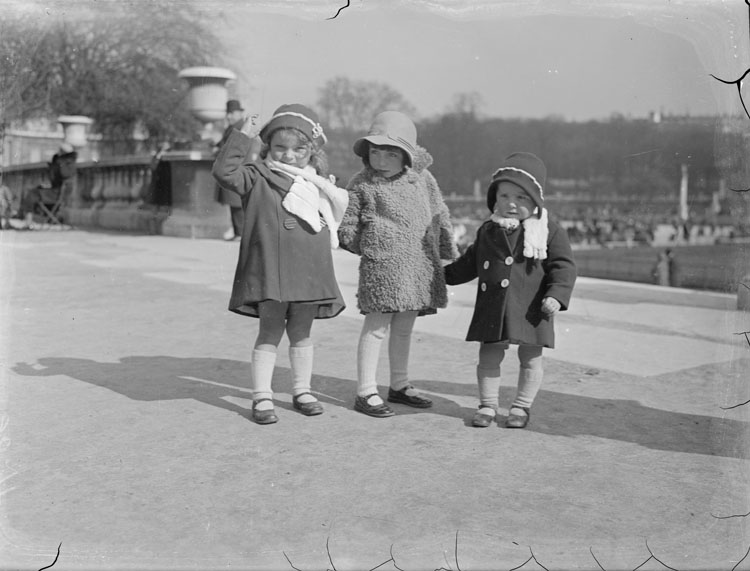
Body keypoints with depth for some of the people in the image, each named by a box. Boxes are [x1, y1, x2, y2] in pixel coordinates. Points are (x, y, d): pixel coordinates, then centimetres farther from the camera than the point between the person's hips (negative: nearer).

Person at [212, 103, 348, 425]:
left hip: (309, 274, 5)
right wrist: (242, 137, -17)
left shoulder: (317, 184, 14)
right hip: (270, 272, -5)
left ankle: (302, 391, 28)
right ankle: (262, 398, 11)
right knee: (270, 333, 2)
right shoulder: (258, 177, -3)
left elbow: (343, 208, 15)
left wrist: (321, 183, 3)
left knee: (301, 334, 16)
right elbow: (224, 171, -17)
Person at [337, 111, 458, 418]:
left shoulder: (423, 179, 8)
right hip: (381, 265, -5)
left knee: (404, 327, 15)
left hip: (419, 265, 5)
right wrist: (370, 248, -4)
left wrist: (449, 252, 18)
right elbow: (346, 227, 1)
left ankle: (399, 385, 29)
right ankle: (366, 392, 5)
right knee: (377, 326, -3)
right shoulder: (361, 184, -3)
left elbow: (439, 216, 17)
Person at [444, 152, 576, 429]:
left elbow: (563, 266, -6)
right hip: (492, 308, 3)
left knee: (530, 359, 8)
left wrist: (556, 295, -19)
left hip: (530, 309, -3)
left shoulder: (550, 231, -3)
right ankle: (487, 404, 20)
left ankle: (522, 406, 22)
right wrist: (444, 275, 24)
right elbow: (470, 262, 22)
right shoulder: (488, 231, 9)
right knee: (488, 357, 6)